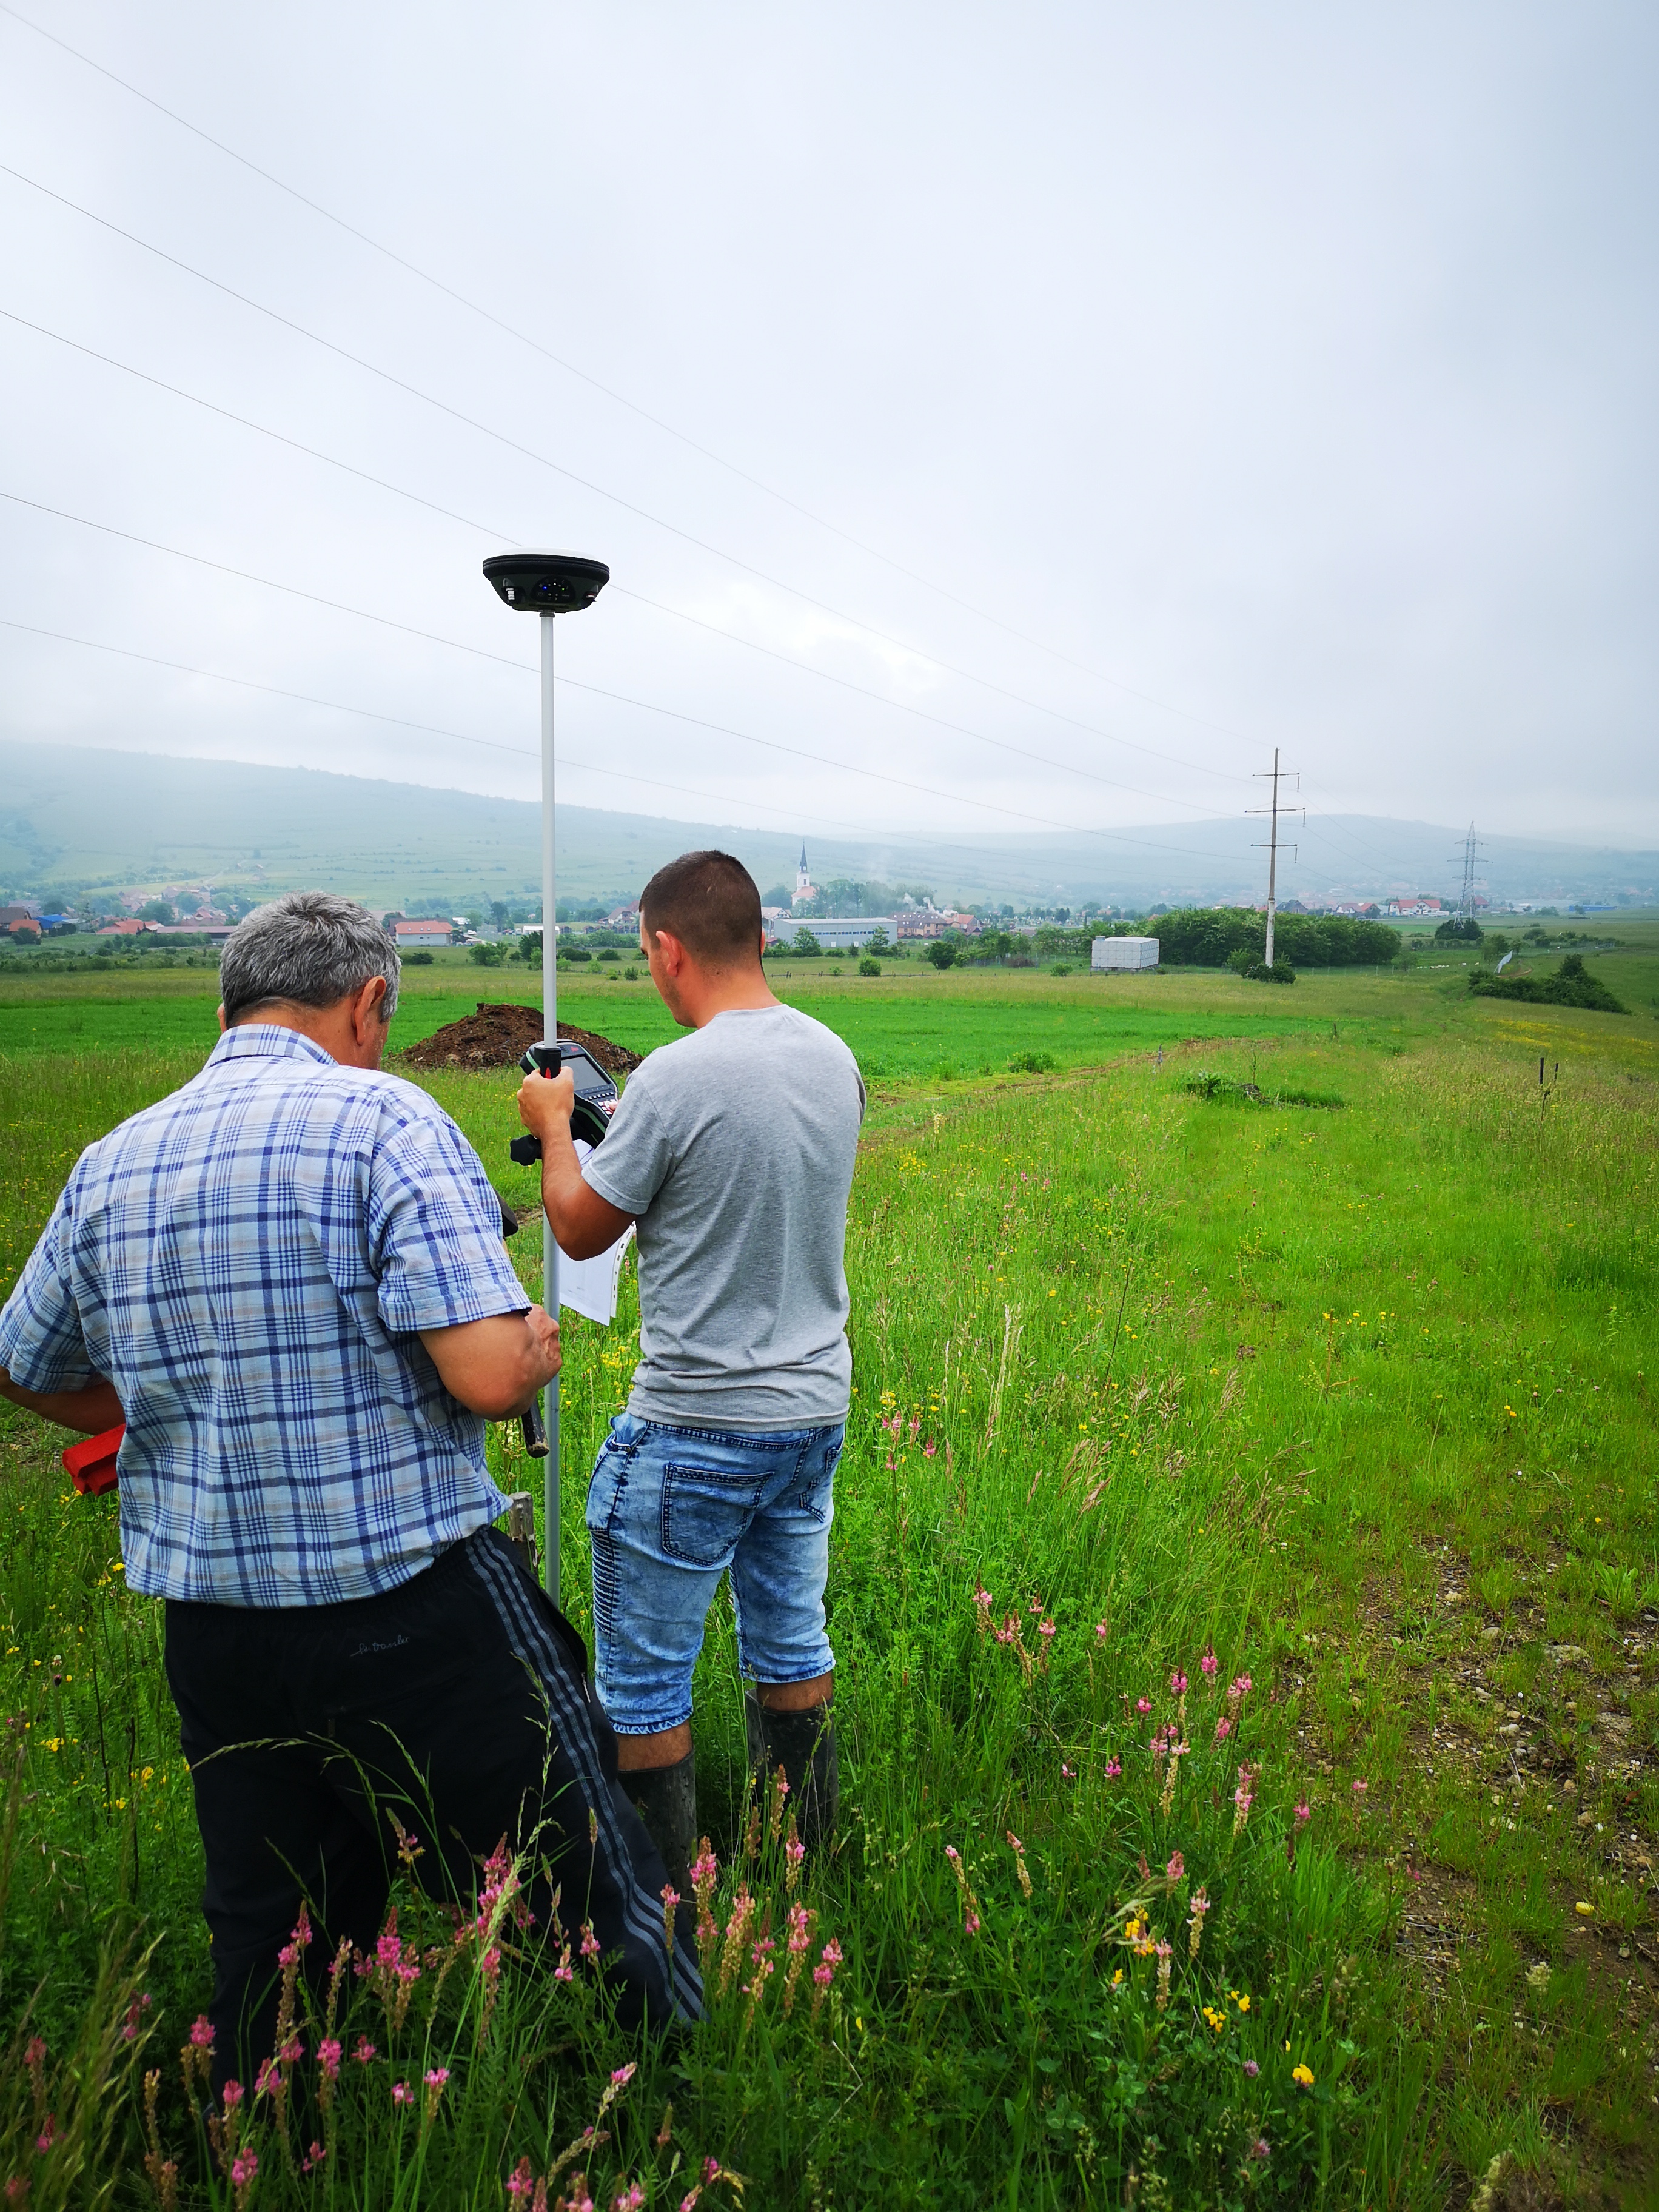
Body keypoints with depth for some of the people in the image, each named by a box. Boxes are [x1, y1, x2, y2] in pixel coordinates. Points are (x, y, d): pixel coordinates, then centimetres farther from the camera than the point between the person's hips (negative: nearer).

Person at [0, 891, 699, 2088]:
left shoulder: (108, 1165, 5)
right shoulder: (384, 1119, -14)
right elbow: (491, 1377, -23)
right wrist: (539, 1338, -2)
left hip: (211, 1622, 6)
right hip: (416, 1615, -5)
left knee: (267, 1939, 21)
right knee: (589, 1889, 11)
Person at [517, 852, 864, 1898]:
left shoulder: (675, 1079, -21)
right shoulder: (835, 1057, 1)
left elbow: (581, 1230, -8)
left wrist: (554, 1124, 9)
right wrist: (614, 1121, 18)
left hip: (695, 1428, -7)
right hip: (815, 1410, 8)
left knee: (644, 1680, 10)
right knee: (791, 1644, 21)